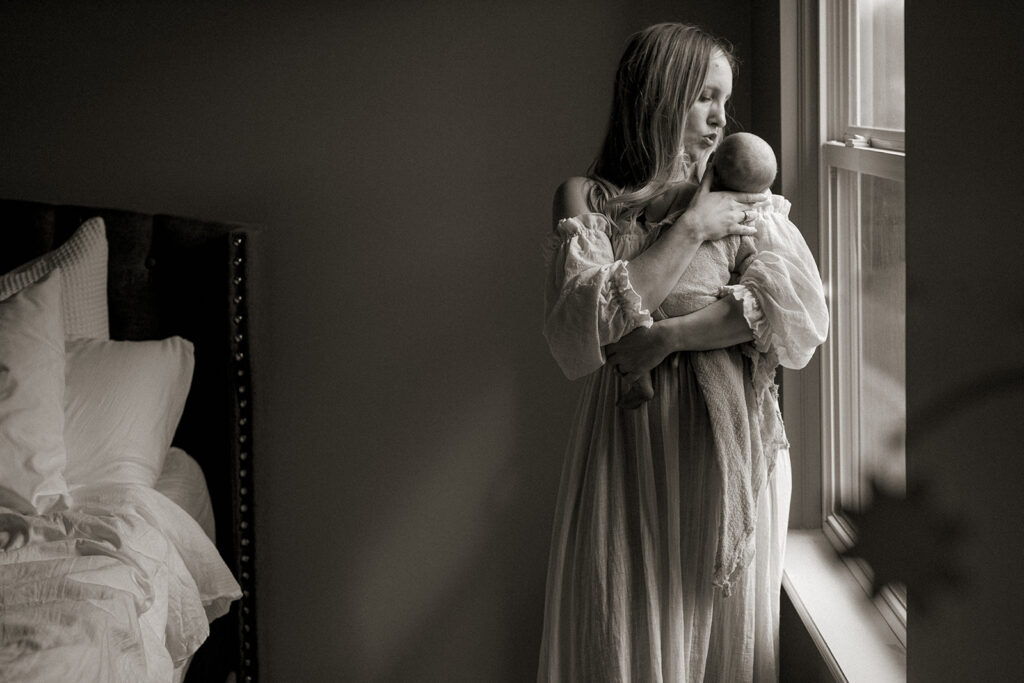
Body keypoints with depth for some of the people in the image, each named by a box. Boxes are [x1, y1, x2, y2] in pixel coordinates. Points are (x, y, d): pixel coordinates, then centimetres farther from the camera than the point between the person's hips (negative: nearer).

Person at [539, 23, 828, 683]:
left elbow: (798, 304, -10)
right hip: (630, 452, -2)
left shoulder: (745, 200, 7)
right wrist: (692, 229, -13)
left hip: (731, 442, 2)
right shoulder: (587, 200, 1)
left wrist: (665, 337, -18)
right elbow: (580, 332, -15)